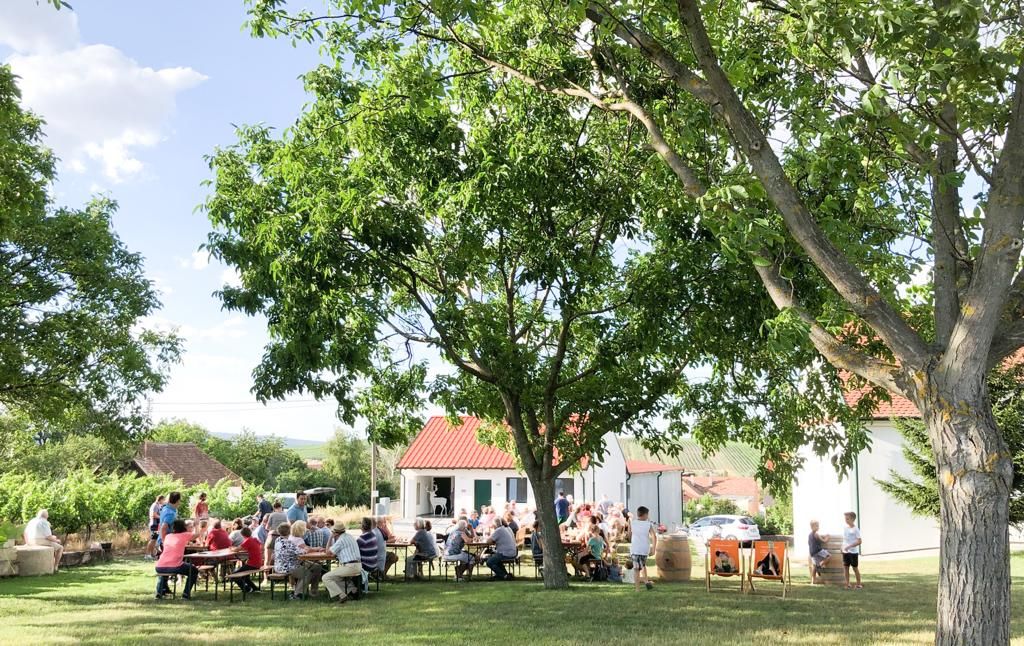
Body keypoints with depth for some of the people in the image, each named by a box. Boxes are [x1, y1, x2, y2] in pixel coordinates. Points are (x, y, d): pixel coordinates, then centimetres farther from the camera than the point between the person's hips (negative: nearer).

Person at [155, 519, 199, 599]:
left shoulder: (167, 536, 19)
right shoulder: (184, 535, 8)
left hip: (159, 568, 5)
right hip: (175, 567, -5)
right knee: (194, 571, 23)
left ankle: (160, 591, 33)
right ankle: (186, 593, 15)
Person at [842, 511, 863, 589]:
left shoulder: (855, 529, -12)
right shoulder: (845, 528, 8)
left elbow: (859, 541, -18)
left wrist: (849, 546, -24)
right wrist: (843, 548, 10)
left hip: (853, 552, -6)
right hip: (845, 552, 6)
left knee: (855, 568, 4)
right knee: (845, 567, 4)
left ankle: (858, 584, 16)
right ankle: (847, 584, 9)